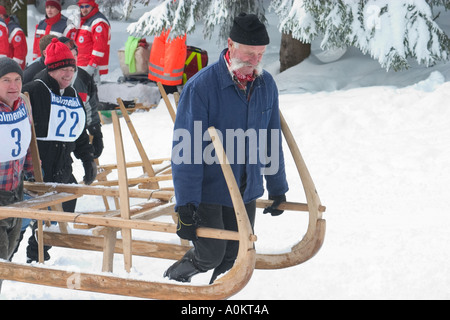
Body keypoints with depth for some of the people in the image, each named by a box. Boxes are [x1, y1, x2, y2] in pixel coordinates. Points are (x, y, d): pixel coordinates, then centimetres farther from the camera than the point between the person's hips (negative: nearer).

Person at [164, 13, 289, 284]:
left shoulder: (266, 85, -1)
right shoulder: (201, 86, -19)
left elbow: (272, 142, 10)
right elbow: (186, 149, -18)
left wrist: (278, 189, 15)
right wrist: (185, 205, -21)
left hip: (246, 193, 5)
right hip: (208, 193, -5)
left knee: (233, 261, 10)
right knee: (211, 255, -6)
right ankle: (174, 278, 23)